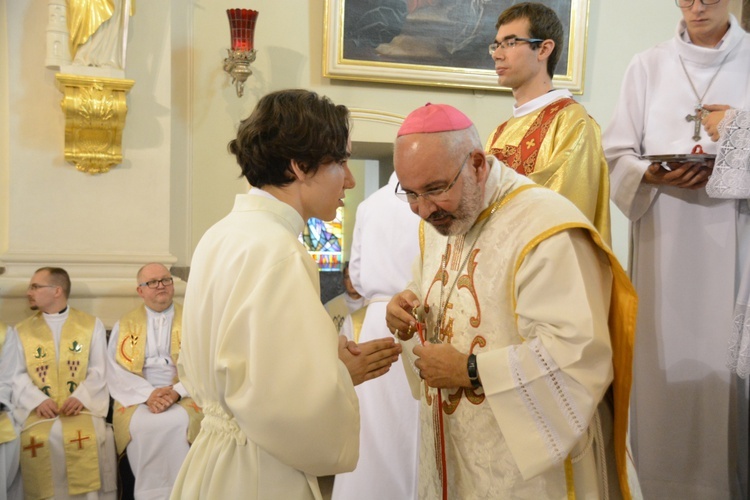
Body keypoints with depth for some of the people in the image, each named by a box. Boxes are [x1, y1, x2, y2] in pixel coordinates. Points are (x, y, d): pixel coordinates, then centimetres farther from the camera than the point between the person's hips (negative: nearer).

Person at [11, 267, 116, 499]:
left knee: (90, 436, -30)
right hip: (39, 409, 1)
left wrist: (80, 397, -15)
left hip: (82, 405, -1)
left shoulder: (92, 325, 11)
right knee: (35, 439, -29)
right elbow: (17, 375, 5)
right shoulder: (22, 330, 15)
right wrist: (38, 400, -14)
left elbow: (98, 370, 4)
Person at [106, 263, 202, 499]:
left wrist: (176, 392, -18)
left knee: (179, 422, -33)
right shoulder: (125, 325, 13)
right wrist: (148, 394, -16)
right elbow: (116, 371, 2)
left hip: (184, 397, 0)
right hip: (138, 397, 1)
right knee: (140, 424, -32)